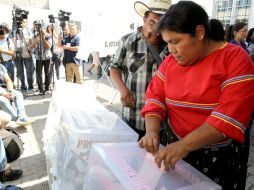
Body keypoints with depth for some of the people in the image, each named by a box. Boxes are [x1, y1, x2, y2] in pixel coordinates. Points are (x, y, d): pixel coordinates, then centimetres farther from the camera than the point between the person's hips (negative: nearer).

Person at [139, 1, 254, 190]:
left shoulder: (235, 58, -15)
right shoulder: (170, 62, 1)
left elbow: (231, 114, -24)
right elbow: (155, 96, -1)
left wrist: (184, 145, -31)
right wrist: (152, 131, -19)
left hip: (220, 155, -4)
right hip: (176, 148, 4)